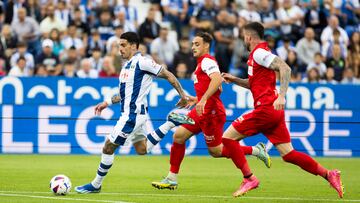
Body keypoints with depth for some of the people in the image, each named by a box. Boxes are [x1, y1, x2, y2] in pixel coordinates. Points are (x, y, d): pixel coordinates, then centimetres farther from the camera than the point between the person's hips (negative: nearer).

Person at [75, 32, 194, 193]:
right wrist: (108, 102, 16)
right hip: (129, 113, 10)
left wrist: (183, 95, -10)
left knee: (109, 147, -6)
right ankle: (171, 122, 18)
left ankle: (96, 185, 4)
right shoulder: (126, 66, 14)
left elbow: (168, 75, -10)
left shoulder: (142, 62, -13)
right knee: (142, 149, 16)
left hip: (134, 114, -10)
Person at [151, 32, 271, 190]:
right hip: (202, 111, 10)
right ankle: (172, 179, 4)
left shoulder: (207, 60, -10)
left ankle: (255, 150, 8)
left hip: (210, 111, -10)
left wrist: (203, 100, -34)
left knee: (216, 151, -4)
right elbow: (218, 88, 27)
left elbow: (217, 79, -28)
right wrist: (197, 99, 26)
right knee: (178, 136, 2)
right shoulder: (202, 62, 21)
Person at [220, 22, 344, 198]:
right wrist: (235, 80, 23)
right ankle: (328, 174, 0)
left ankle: (249, 178, -6)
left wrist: (281, 96, -27)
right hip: (274, 111, 9)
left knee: (228, 137, -3)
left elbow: (285, 68, -21)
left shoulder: (259, 52, -7)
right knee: (288, 154, 5)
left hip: (265, 109, -9)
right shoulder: (258, 53, 22)